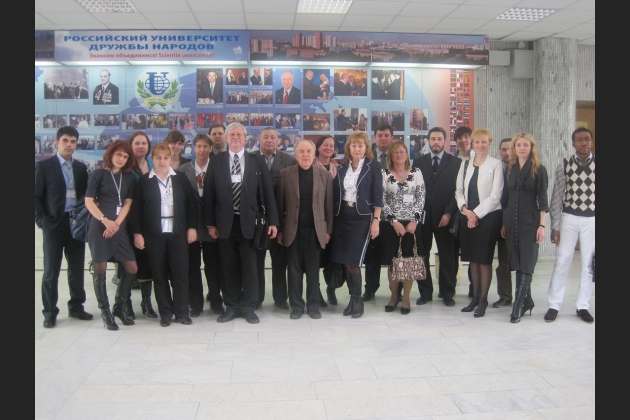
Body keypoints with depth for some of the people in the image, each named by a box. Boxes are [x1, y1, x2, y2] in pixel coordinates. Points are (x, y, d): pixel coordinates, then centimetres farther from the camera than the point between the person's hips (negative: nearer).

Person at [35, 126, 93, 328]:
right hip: (54, 223, -4)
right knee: (51, 271, 3)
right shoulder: (43, 166, -1)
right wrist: (41, 222, -10)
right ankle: (50, 312, 13)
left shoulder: (81, 167, 10)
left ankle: (76, 307, 21)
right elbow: (36, 197, -3)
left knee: (77, 269, 9)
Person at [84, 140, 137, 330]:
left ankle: (120, 307, 16)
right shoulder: (99, 175, 1)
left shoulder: (129, 178, 12)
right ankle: (105, 312, 9)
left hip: (120, 227, 4)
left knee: (131, 268, -1)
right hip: (99, 227, -4)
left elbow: (127, 203, 5)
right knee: (100, 269, -3)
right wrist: (105, 221, -15)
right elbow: (88, 201, -4)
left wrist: (116, 223, -9)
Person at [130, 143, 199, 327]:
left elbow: (191, 204, 7)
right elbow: (136, 209, 2)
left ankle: (182, 312, 11)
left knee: (180, 273, 0)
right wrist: (137, 233, -4)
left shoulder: (180, 180, 6)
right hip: (154, 234, 0)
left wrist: (192, 227, 1)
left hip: (178, 233, 1)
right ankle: (165, 313, 14)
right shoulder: (144, 181, 3)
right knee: (159, 274, 4)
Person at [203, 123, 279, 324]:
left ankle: (249, 307, 15)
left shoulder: (257, 161, 4)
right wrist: (210, 223, -1)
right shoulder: (216, 162, 6)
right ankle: (231, 306, 19)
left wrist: (273, 221, -3)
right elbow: (209, 194, 4)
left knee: (249, 266, 3)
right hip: (225, 222, 1)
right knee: (229, 267, 8)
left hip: (249, 222, -1)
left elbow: (268, 192, 2)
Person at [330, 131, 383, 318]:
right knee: (346, 261, 5)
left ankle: (357, 300, 11)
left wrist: (376, 220, -10)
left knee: (354, 261, -7)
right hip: (342, 217, 4)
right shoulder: (342, 168, 10)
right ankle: (353, 298, 19)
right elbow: (335, 194, 12)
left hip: (362, 218, -4)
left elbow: (377, 195, -6)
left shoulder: (373, 166, -2)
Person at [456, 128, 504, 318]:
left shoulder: (496, 165, -6)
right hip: (468, 217, 5)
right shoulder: (465, 164, 10)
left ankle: (483, 299, 11)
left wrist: (476, 214, -12)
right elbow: (459, 191, 11)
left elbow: (495, 195, -11)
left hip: (488, 217, -5)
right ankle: (475, 297, 21)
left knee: (484, 259, 1)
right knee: (472, 258, 11)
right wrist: (465, 208, -7)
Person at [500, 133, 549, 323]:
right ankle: (527, 300, 21)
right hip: (512, 221, 5)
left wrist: (542, 225, -11)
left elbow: (542, 199, -5)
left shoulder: (539, 170, -1)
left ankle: (518, 307, -6)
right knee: (517, 263, 8)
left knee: (526, 264, -6)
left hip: (530, 221, -5)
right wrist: (504, 223, 9)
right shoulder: (510, 170, 11)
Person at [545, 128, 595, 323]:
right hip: (569, 218, -1)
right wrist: (555, 226, -3)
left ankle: (582, 306, 20)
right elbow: (557, 197, 0)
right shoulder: (565, 165, -2)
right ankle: (554, 305, 12)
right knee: (561, 262, 1)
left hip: (592, 220, 1)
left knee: (589, 264, 7)